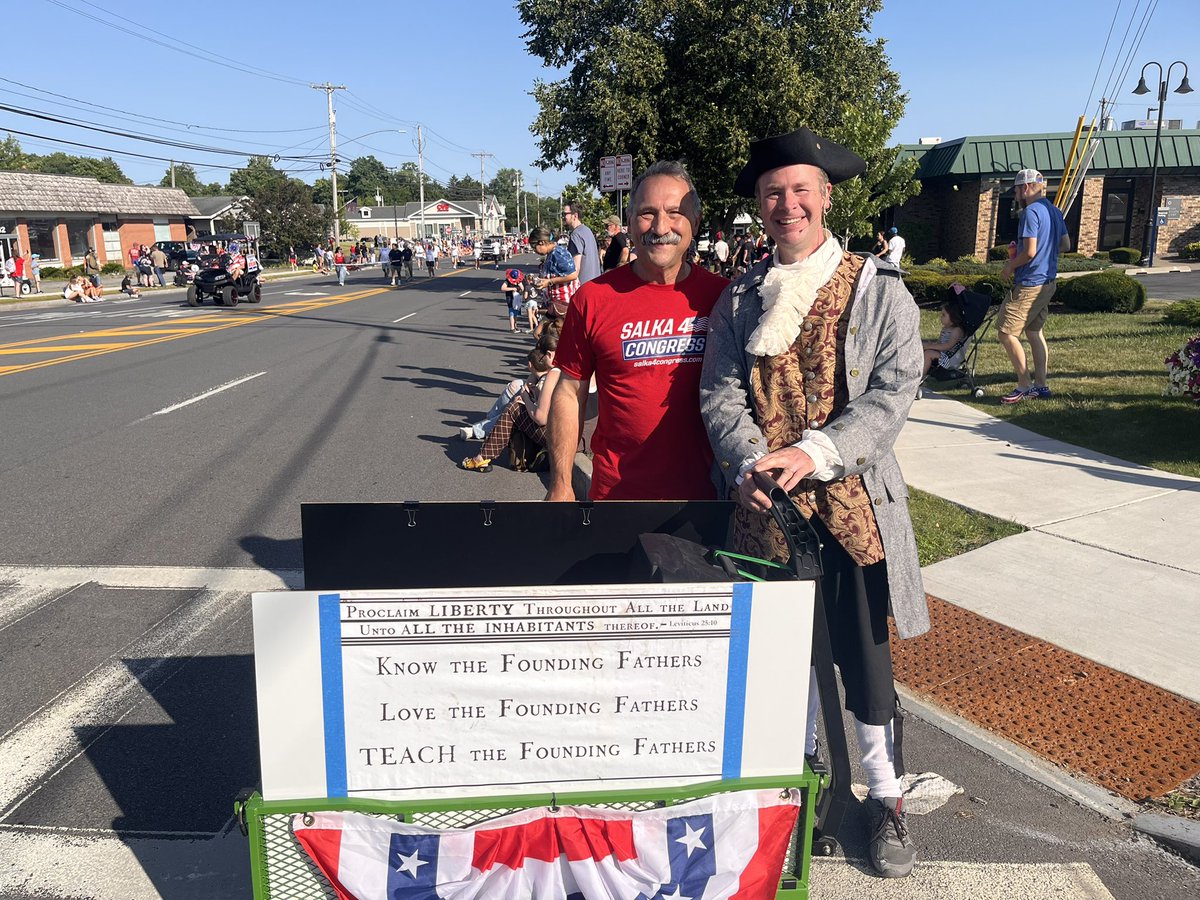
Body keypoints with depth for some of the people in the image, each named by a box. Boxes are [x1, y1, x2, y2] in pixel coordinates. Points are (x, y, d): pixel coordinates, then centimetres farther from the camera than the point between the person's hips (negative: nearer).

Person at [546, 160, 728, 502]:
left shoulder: (721, 295, -4)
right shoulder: (593, 299, -7)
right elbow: (570, 393, -1)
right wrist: (560, 484, -2)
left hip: (705, 489, 2)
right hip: (617, 490, -1)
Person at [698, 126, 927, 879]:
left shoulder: (879, 289, -2)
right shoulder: (740, 299, 7)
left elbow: (895, 390, -10)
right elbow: (720, 393, 0)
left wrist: (814, 452, -22)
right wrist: (750, 462, -18)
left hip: (852, 502, -2)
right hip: (767, 504, 3)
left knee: (863, 655, 6)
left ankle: (886, 795, 27)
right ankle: (800, 765, 39)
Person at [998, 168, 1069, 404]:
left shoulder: (1031, 212, -15)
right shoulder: (1054, 210, 13)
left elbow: (1029, 252, -21)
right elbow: (1066, 245, 20)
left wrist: (1010, 266, -5)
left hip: (1029, 284, -10)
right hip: (1048, 281, 10)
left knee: (1006, 332, -8)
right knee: (1034, 331, 16)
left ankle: (1025, 386, -5)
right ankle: (1040, 384, 19)